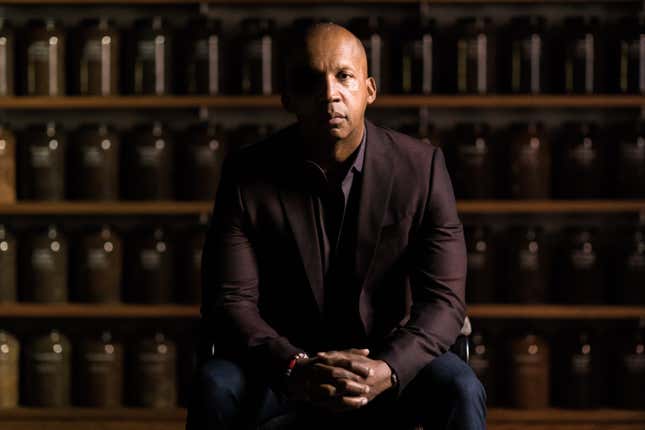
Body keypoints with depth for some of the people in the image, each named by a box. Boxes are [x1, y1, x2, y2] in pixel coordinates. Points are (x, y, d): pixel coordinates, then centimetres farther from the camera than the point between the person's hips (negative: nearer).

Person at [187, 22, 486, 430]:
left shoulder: (422, 167, -8)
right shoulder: (248, 174, -8)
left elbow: (443, 298, -12)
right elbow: (229, 301, -13)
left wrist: (387, 369, -32)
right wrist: (292, 368, -33)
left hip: (391, 362, 0)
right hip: (283, 366, 0)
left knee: (460, 390, -29)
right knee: (215, 386, -30)